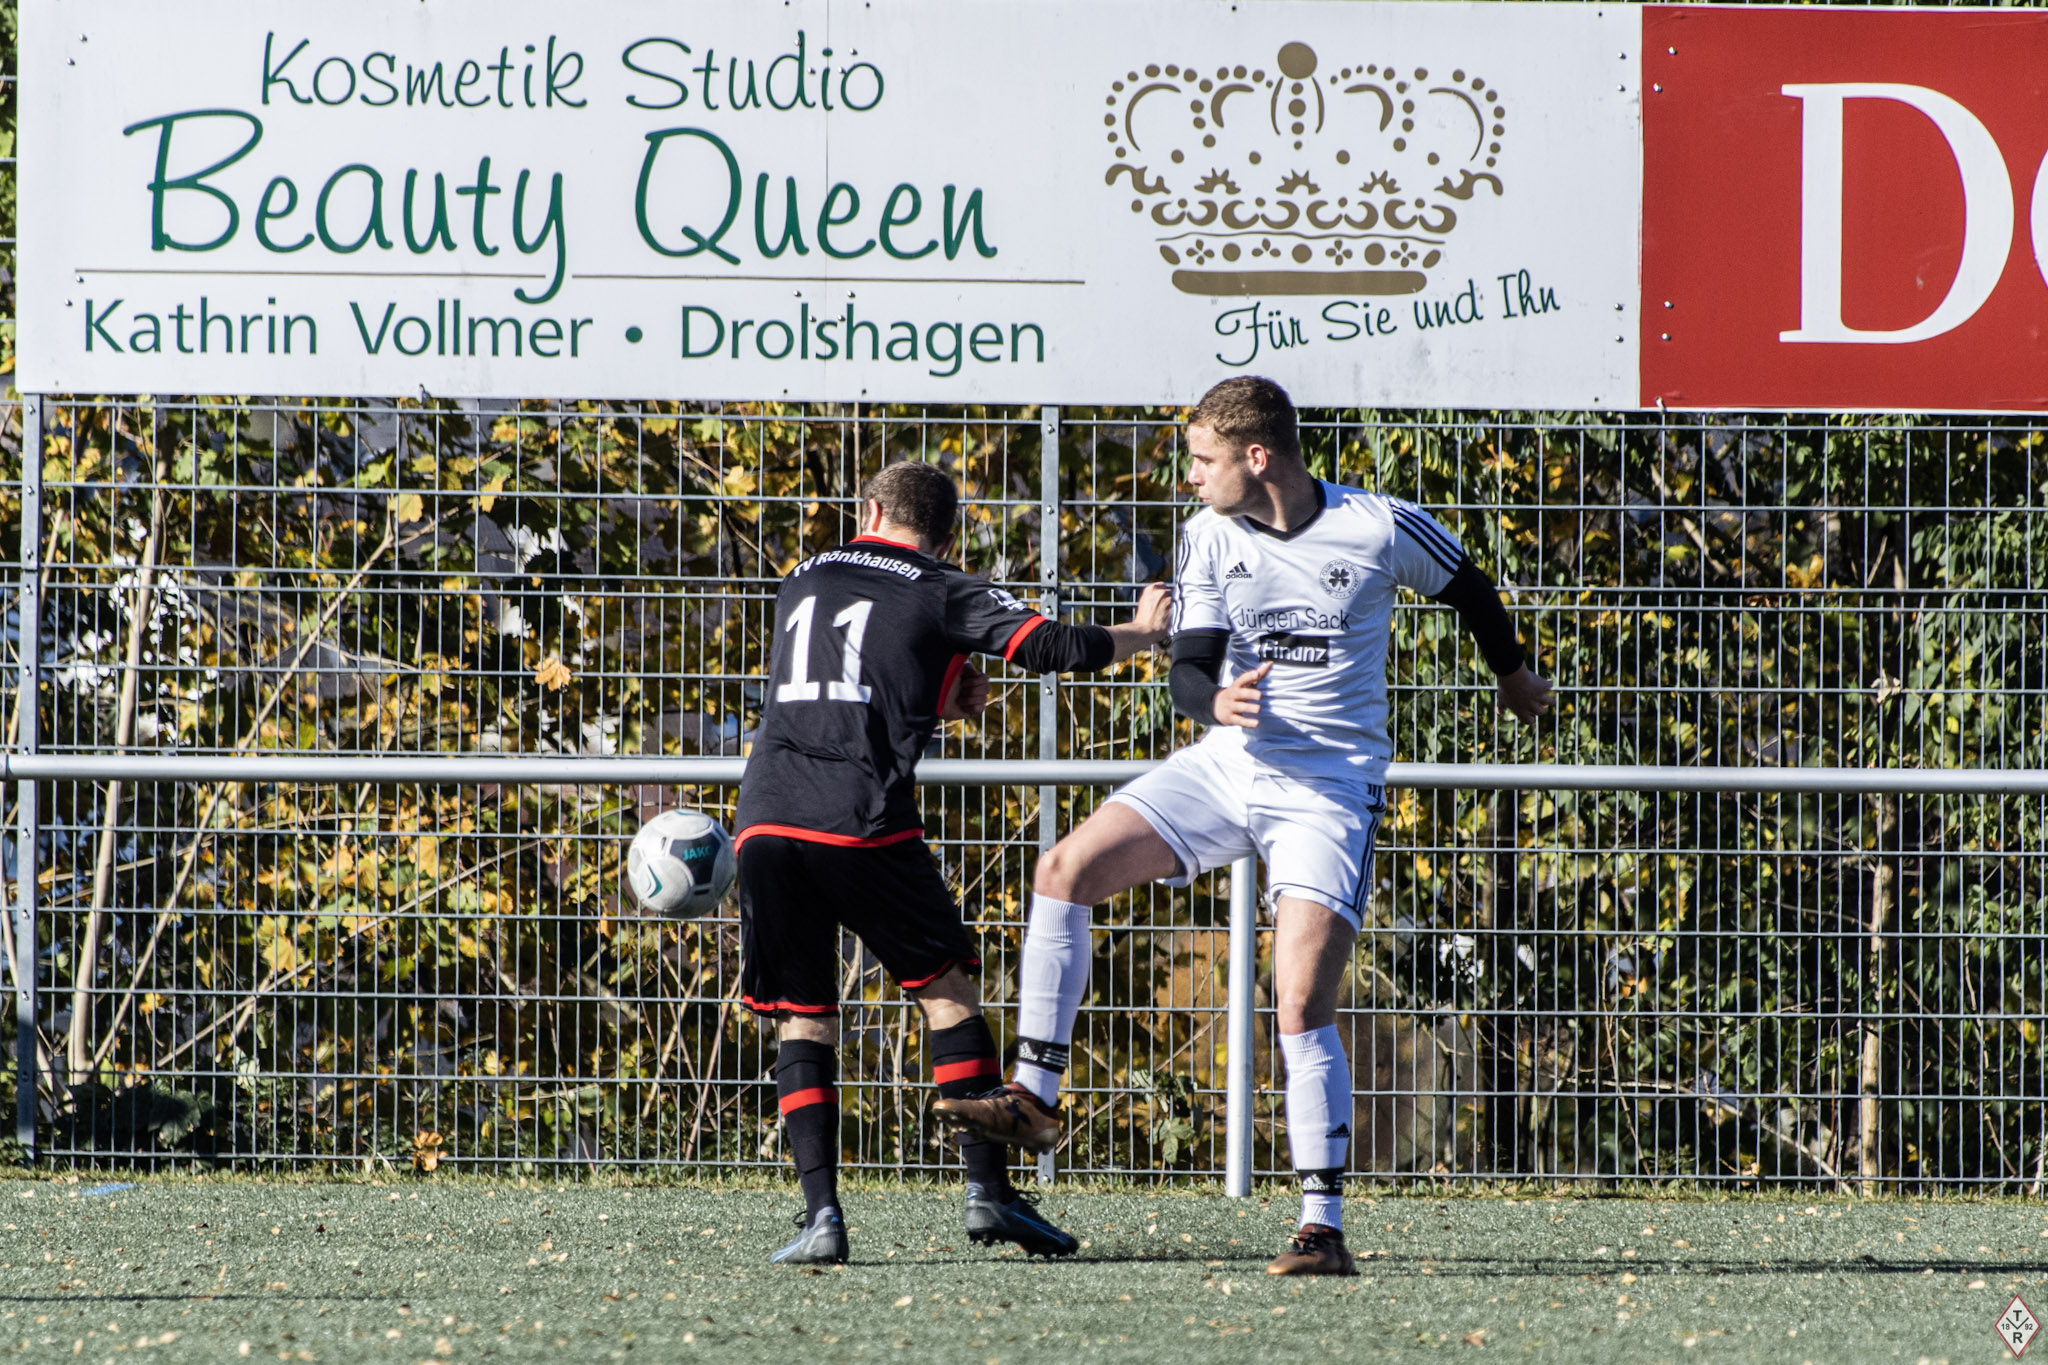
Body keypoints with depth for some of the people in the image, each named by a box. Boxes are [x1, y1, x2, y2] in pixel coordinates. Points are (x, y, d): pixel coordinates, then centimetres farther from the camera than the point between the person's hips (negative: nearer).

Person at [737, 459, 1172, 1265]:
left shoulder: (802, 585, 24)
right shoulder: (943, 595, 9)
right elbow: (1050, 648, 0)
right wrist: (1140, 632, 18)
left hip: (766, 825, 3)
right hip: (862, 822, -3)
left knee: (802, 1018, 9)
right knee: (948, 988, 11)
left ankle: (820, 1213, -5)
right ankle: (989, 1191, 3)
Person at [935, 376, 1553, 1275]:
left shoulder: (1381, 529, -10)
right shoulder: (1211, 535, -1)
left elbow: (1467, 587, 10)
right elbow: (1187, 668, -3)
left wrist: (1514, 676, 28)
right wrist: (1215, 702, -29)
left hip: (1330, 787, -5)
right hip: (1227, 764, 5)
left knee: (1302, 1007, -15)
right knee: (1066, 871, -11)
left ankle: (1323, 1226, -10)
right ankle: (1035, 1099, -4)